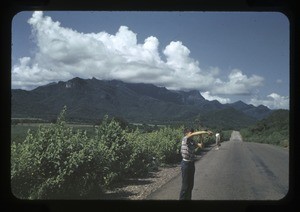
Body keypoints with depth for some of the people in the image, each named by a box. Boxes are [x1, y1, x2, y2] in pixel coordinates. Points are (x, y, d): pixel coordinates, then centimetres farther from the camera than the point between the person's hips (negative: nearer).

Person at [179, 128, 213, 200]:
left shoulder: (193, 142, 9)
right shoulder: (184, 139, -12)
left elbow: (201, 146, 1)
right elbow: (193, 134, -26)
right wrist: (205, 132, -30)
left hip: (191, 163, 8)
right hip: (186, 163, -8)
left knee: (191, 184, 14)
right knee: (185, 185, -2)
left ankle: (188, 198, 25)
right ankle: (182, 198, 7)